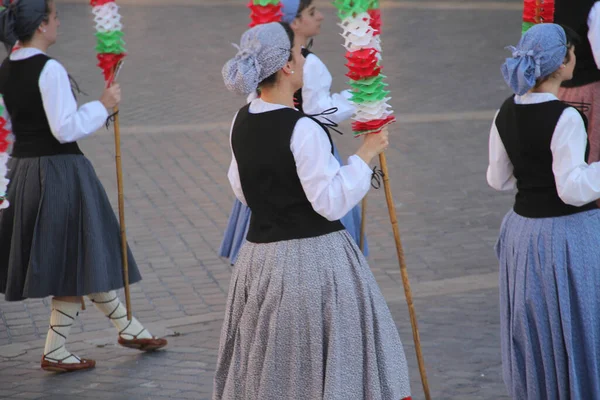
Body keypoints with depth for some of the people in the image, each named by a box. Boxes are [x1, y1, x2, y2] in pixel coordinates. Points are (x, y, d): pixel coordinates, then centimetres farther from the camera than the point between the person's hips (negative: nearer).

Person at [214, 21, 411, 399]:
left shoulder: (242, 122, 3)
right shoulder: (303, 130, -20)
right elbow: (331, 203, -19)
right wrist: (365, 154, -11)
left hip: (260, 255, 8)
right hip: (312, 259, -8)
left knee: (268, 362, 18)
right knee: (328, 358, 3)